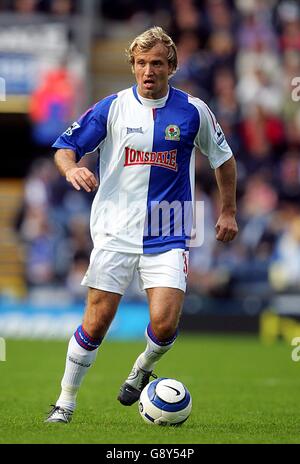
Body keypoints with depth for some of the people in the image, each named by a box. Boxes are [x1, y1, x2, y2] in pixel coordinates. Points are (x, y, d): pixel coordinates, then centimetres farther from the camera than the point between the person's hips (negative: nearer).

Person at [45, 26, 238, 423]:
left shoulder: (193, 111, 1)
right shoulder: (112, 108, -1)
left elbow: (223, 158, 15)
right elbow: (65, 146, 2)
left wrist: (229, 212, 16)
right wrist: (71, 168, -20)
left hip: (168, 237, 0)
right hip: (116, 233, 0)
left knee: (165, 324, -14)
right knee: (96, 323, -2)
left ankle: (141, 371, 19)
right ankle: (65, 404, 15)